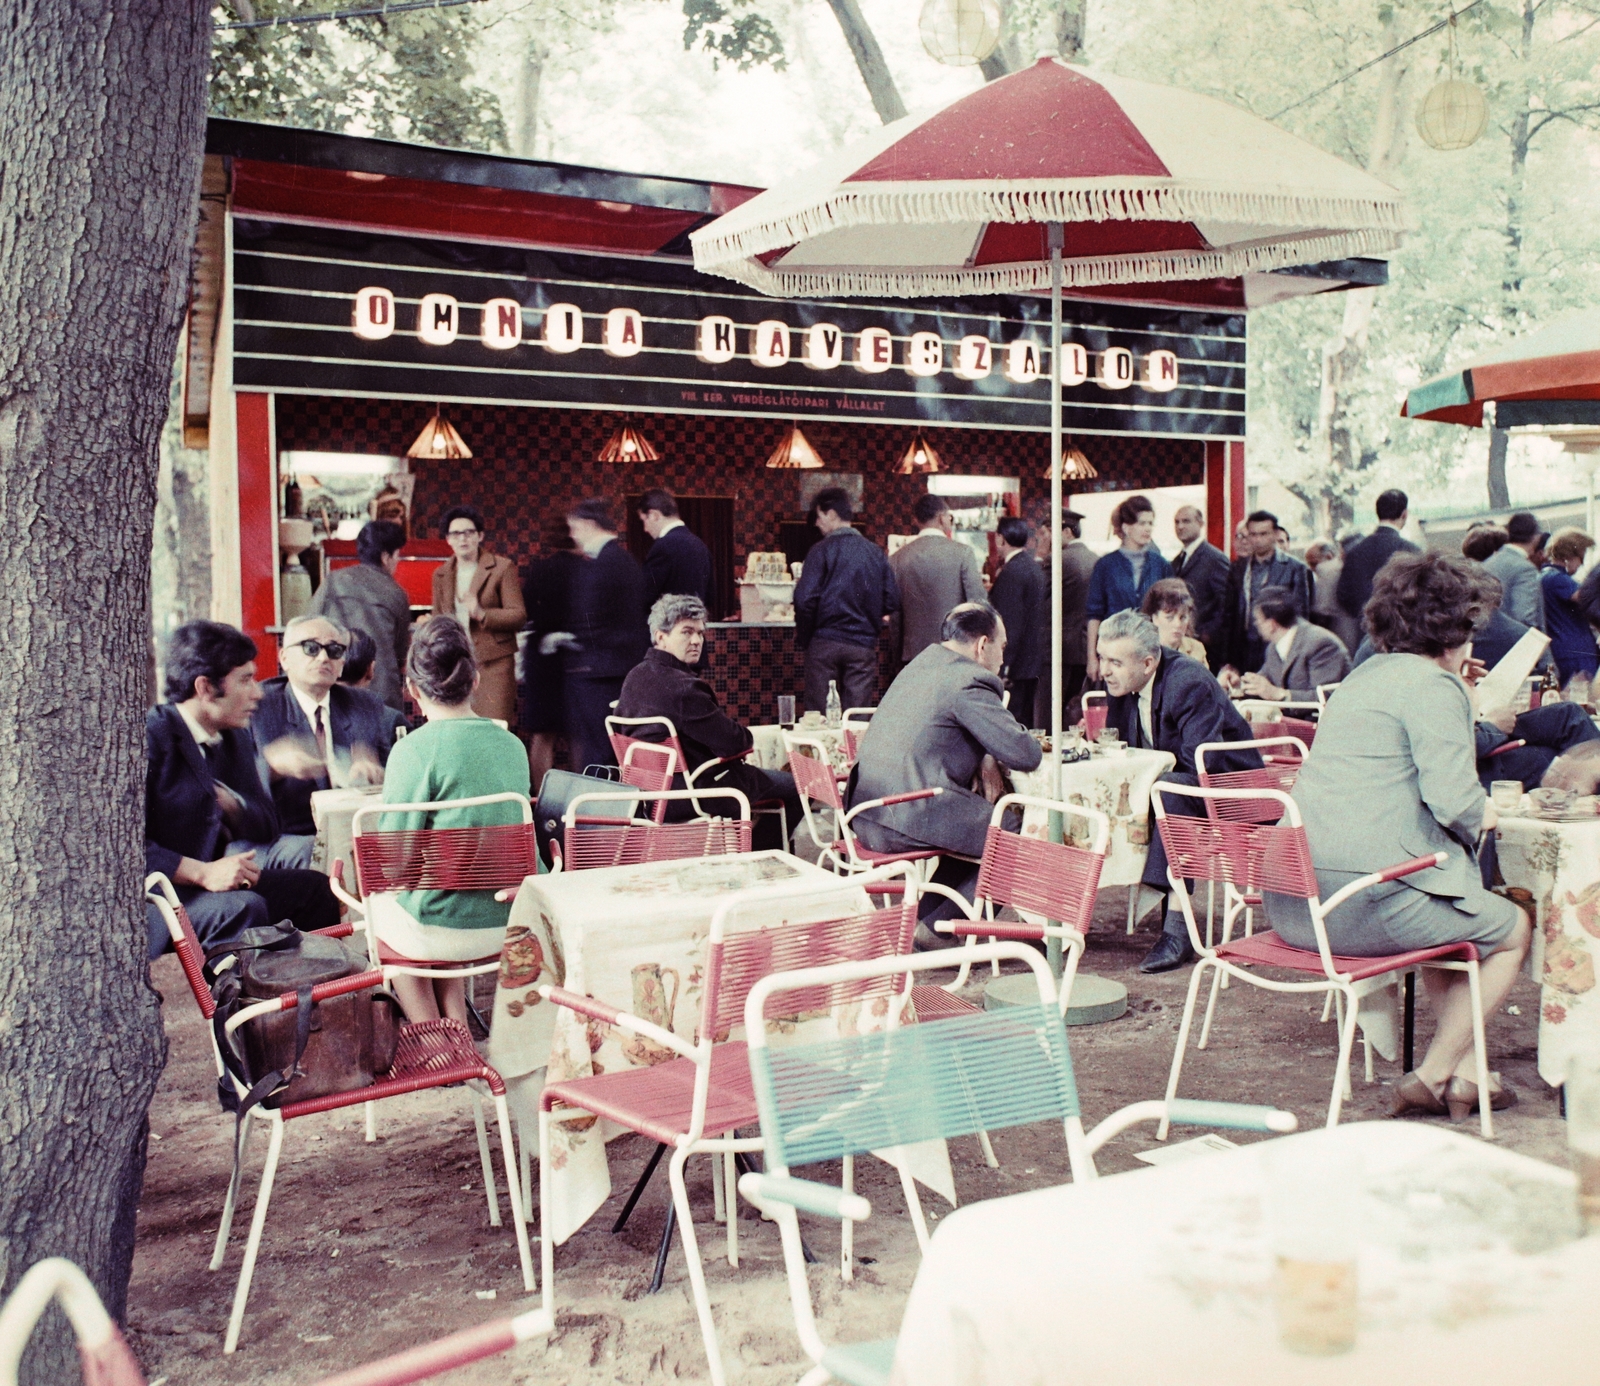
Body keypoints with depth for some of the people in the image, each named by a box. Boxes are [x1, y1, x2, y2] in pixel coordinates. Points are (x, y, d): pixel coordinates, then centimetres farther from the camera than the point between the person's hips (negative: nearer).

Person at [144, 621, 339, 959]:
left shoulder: (236, 739, 12)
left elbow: (267, 825, 13)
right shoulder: (149, 737, -14)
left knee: (313, 885, -4)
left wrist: (231, 803, -8)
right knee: (243, 908, -31)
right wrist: (203, 872, -29)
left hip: (212, 878, 8)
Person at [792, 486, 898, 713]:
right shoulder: (875, 552, 4)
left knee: (818, 718, 4)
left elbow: (805, 598, -14)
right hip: (863, 645, 3)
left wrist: (803, 636, 0)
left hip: (824, 643, -3)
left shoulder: (821, 551, -7)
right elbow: (892, 599, 4)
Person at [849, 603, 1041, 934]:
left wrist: (983, 759, 11)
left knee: (976, 820, 24)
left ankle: (923, 920, 20)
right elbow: (1025, 755, -14)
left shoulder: (922, 663, 18)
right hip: (910, 818, -10)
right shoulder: (969, 682, -11)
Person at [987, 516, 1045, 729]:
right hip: (1033, 660, 10)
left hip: (1016, 663, -10)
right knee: (1026, 721, 15)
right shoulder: (1035, 566, 12)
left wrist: (1003, 668, -20)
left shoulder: (1011, 572, -17)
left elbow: (1010, 623, -21)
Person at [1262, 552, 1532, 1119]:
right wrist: (1484, 814, 5)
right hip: (1366, 901, -9)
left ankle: (1462, 1071, 30)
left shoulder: (1363, 676, 20)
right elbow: (1453, 799, -18)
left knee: (1448, 914, 35)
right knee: (1511, 929, 17)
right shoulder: (1432, 685, -7)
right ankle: (1434, 1076, 14)